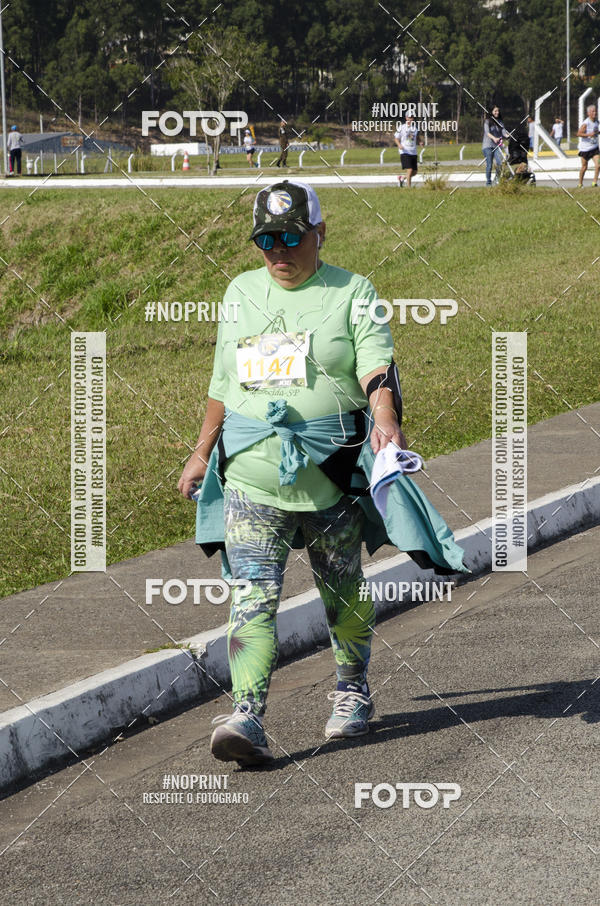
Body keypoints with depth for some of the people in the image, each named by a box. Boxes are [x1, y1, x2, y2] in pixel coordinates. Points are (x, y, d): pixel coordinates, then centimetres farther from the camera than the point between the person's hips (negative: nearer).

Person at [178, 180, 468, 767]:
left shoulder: (352, 293, 1)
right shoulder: (241, 293, 15)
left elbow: (376, 364, -13)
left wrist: (385, 418, -32)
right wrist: (202, 453, 27)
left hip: (331, 472, -2)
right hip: (250, 476, 2)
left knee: (343, 590, 11)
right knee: (252, 595, -11)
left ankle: (352, 692, 32)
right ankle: (247, 718, -21)